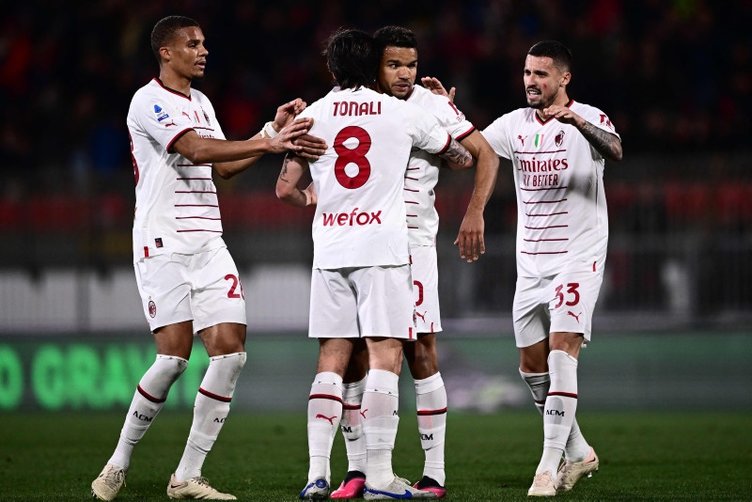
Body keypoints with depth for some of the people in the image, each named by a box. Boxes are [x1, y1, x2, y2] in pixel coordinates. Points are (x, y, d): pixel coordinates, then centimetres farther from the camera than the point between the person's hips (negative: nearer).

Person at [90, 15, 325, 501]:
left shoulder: (201, 103, 19)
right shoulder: (149, 102, -8)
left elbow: (225, 165, 21)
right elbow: (197, 150, -22)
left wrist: (274, 129, 10)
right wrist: (267, 144, -28)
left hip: (208, 243, 8)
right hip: (164, 243, -8)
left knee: (230, 351, -6)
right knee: (174, 356, -12)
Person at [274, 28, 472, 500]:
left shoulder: (311, 116, 6)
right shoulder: (403, 113, 3)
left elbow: (285, 188, 9)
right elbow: (464, 158, 16)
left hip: (330, 248, 3)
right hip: (383, 247, -3)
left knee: (332, 359, 7)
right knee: (385, 356, -3)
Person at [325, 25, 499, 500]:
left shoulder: (434, 108, -5)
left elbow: (485, 154, -1)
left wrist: (475, 212, -13)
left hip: (413, 243, -2)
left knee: (421, 355, -4)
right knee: (353, 356, 0)